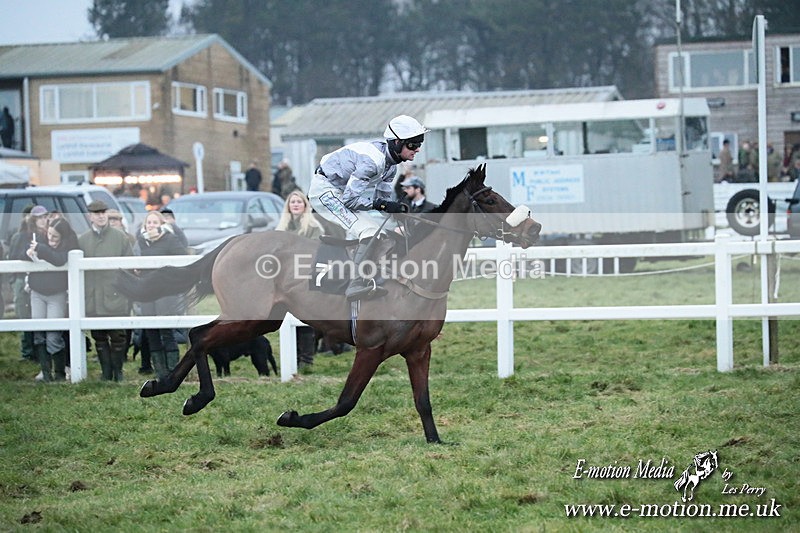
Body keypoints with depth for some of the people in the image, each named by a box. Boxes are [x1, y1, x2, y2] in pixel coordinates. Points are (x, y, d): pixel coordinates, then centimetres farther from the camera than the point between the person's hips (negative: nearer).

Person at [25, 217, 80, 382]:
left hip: (56, 295, -4)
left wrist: (40, 249, -23)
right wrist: (28, 252, -12)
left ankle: (60, 373, 3)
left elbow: (59, 260, -29)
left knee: (53, 336, -9)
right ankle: (45, 372, 4)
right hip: (37, 293, 4)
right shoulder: (41, 243, 3)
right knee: (38, 334, -1)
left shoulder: (68, 248, -9)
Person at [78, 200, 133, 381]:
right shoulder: (82, 240, 8)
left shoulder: (120, 238, 4)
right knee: (99, 337, 5)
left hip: (115, 297, -2)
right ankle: (106, 372, 12)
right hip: (93, 299, 2)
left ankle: (118, 372, 11)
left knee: (118, 336, -2)